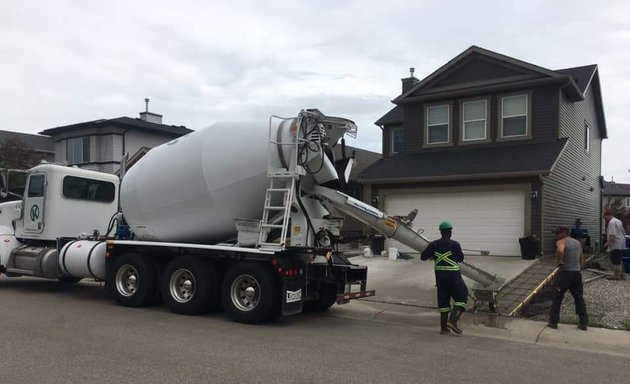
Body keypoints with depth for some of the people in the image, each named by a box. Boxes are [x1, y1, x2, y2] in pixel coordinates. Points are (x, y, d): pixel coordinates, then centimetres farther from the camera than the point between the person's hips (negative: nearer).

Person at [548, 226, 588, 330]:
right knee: (579, 298, 14)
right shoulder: (577, 242, 16)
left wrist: (559, 261, -15)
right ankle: (583, 323, 16)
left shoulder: (561, 242, -7)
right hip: (577, 273, 6)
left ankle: (553, 322, 8)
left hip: (565, 272, -6)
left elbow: (560, 251, -29)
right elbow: (582, 258, 19)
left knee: (556, 298, 4)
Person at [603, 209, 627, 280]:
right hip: (621, 245, 11)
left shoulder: (611, 222, -15)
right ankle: (622, 275, 22)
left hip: (615, 245, -11)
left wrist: (608, 243, -15)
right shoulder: (618, 221, 19)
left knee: (616, 261, -6)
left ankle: (616, 276, -4)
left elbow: (612, 235, -22)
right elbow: (623, 233, 24)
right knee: (619, 261, 17)